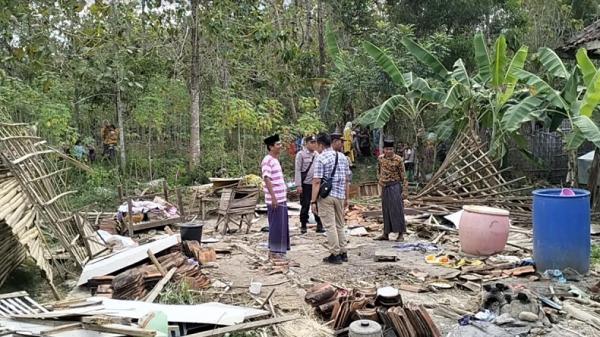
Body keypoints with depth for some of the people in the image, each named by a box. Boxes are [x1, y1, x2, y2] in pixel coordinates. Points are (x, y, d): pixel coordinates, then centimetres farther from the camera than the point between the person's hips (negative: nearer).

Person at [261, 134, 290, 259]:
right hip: (275, 200, -10)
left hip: (281, 198, 10)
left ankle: (279, 249, 25)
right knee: (276, 225, -3)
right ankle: (273, 251, 6)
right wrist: (273, 197, -26)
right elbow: (267, 179, -22)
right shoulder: (267, 160, -15)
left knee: (282, 224, 15)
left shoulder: (275, 160, 15)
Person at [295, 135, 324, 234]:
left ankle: (319, 225, 11)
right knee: (305, 206, 4)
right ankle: (303, 226, 17)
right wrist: (299, 185, -12)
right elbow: (297, 170, -8)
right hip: (305, 184, -4)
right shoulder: (301, 154, -5)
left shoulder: (317, 154, 10)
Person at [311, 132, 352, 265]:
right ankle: (343, 253, 21)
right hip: (340, 195, 6)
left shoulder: (320, 158, -9)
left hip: (326, 196, -6)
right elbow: (347, 179, 11)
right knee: (340, 225, 16)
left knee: (330, 226, 1)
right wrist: (346, 198, 18)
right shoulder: (342, 157, 9)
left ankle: (335, 255, 6)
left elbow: (317, 181, -14)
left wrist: (313, 201, -12)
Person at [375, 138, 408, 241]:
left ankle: (401, 234, 6)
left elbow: (403, 176, -8)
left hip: (395, 187, -5)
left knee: (397, 210, -3)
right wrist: (380, 180, 10)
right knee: (386, 211, 10)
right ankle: (386, 234, 18)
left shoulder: (398, 160, -9)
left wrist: (405, 190, -11)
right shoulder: (381, 158, 5)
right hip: (385, 188, 5)